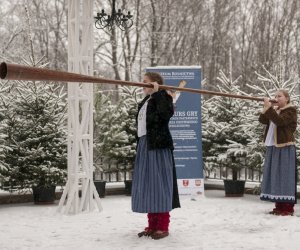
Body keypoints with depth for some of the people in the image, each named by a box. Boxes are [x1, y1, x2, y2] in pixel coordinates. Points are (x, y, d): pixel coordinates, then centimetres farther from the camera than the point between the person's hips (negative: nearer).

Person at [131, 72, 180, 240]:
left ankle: (163, 226, -4)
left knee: (159, 182, -8)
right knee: (147, 183, 8)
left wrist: (157, 93, -24)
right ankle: (152, 225, 14)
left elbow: (168, 113, -27)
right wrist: (140, 146, 14)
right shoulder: (145, 101, 20)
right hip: (145, 145, 9)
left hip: (158, 145, -9)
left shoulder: (162, 97, -6)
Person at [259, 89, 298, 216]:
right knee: (275, 176, 6)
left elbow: (280, 121, -22)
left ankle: (288, 208, -9)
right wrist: (266, 109, -7)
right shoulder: (275, 110, 18)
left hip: (285, 148, -8)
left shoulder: (291, 110, -4)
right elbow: (262, 120, 7)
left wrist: (269, 108, -24)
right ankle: (279, 206, 10)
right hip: (273, 147, 8)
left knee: (284, 176, -9)